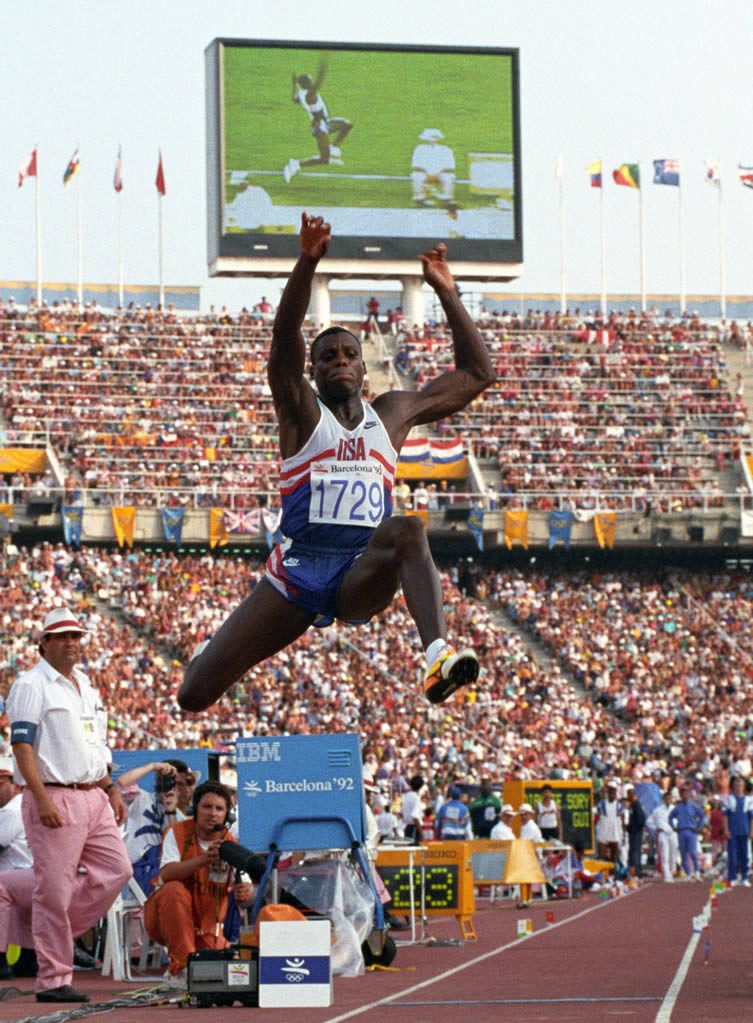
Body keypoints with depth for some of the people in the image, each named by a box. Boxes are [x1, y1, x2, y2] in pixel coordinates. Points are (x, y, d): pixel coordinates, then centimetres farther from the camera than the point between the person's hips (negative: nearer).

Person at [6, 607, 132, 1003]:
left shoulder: (86, 686, 19)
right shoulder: (30, 685, -6)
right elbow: (22, 745, -14)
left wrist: (111, 789, 18)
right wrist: (42, 800, -22)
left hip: (93, 797, 8)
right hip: (54, 798, -8)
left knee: (116, 870, 3)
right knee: (55, 889, -7)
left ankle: (57, 931, 17)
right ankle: (53, 981, -3)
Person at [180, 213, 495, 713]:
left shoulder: (393, 413, 15)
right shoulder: (302, 412, 5)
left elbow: (477, 373, 17)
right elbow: (285, 339, -12)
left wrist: (447, 293, 10)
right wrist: (308, 262, -26)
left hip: (363, 577, 1)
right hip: (299, 572, -1)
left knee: (406, 530, -36)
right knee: (195, 695, -3)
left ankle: (439, 654, -54)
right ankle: (212, 653, 37)